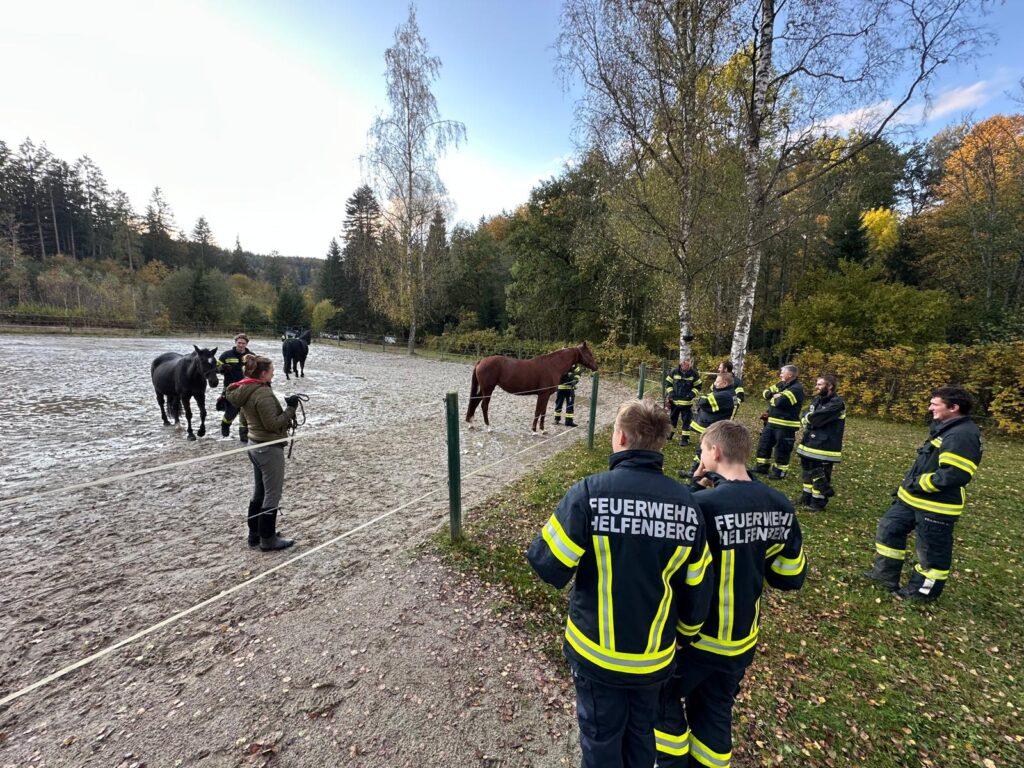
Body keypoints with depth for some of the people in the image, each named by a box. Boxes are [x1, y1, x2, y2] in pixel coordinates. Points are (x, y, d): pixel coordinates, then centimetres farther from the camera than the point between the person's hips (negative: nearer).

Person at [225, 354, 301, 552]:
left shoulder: (244, 391, 6)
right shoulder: (264, 394, -23)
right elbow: (273, 424, -22)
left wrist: (285, 408, 6)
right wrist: (290, 408, -16)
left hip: (255, 446, 10)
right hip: (270, 449, -10)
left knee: (259, 492, 21)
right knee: (272, 496, 4)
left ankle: (255, 534, 33)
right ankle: (267, 540, 16)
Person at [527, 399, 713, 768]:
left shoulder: (590, 492, -26)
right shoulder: (687, 503, -12)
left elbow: (548, 567, -21)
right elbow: (697, 588, -2)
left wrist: (562, 529, -2)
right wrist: (687, 629, 17)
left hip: (597, 651, -3)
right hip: (654, 654, 3)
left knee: (601, 738, 22)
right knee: (641, 731, 29)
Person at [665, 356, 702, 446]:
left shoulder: (694, 373, -7)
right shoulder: (674, 371, -6)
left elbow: (697, 386, 1)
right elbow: (668, 383, 4)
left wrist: (691, 395, -12)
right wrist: (670, 393, -6)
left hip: (687, 402, -2)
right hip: (674, 401, 2)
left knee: (686, 420, 1)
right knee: (672, 418, 15)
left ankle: (685, 438, 10)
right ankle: (669, 435, 32)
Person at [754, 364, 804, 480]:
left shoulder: (796, 388, -17)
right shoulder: (781, 384, 13)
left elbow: (781, 401, -29)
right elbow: (767, 392, 8)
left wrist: (775, 397, -7)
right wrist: (774, 394, -12)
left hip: (785, 425, -9)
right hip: (771, 422, 9)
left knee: (782, 450, 3)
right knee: (763, 444, 15)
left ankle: (779, 472, 16)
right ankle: (761, 467, 27)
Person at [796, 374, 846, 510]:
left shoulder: (836, 403, -17)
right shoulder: (817, 399, 11)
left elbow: (816, 419, -24)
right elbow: (804, 417, 9)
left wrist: (808, 418, -4)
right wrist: (807, 420, -12)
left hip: (824, 447, -9)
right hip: (809, 443, 9)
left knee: (820, 475, 2)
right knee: (807, 471, 19)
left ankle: (818, 502, 15)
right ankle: (806, 498, 32)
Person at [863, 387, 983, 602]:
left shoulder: (963, 435, -23)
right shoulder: (945, 428, 10)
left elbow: (953, 475, -30)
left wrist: (917, 484, -19)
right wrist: (908, 486, 14)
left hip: (936, 506, -10)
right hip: (913, 498, 10)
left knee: (932, 551, 9)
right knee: (889, 529, 16)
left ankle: (923, 591, 26)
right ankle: (885, 574, 28)